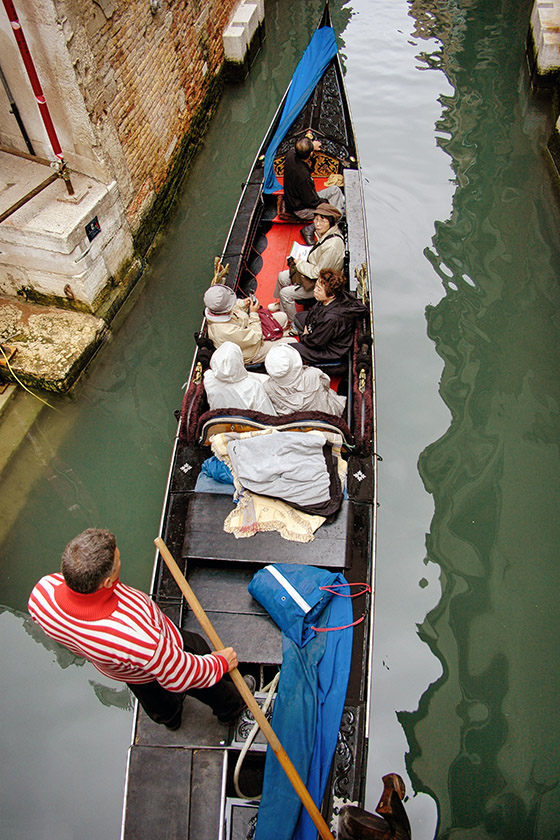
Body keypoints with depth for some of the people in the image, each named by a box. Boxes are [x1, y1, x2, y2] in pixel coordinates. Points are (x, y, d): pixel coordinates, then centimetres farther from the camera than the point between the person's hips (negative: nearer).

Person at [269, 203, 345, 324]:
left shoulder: (332, 246, -35)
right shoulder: (326, 233, -6)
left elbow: (318, 273, -28)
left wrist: (300, 263, -15)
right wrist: (304, 257, 1)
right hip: (313, 271, 10)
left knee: (285, 293, -9)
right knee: (282, 277, 16)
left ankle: (293, 321, 14)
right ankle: (282, 305, 42)